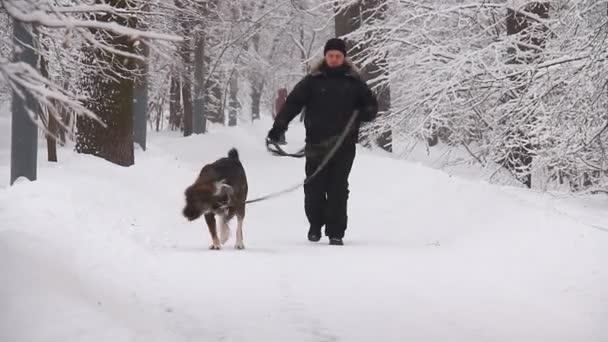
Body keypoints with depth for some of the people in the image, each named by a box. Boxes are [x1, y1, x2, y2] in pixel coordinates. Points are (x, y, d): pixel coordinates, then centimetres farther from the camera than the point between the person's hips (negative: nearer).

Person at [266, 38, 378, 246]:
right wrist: (278, 127, -12)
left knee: (338, 189, -3)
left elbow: (371, 106, 16)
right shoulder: (313, 80, 5)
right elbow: (293, 102, 0)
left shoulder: (354, 81, 9)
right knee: (314, 188, 2)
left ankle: (336, 233, 2)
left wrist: (363, 114, -8)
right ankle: (315, 225, 25)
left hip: (344, 145, 0)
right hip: (317, 144, 0)